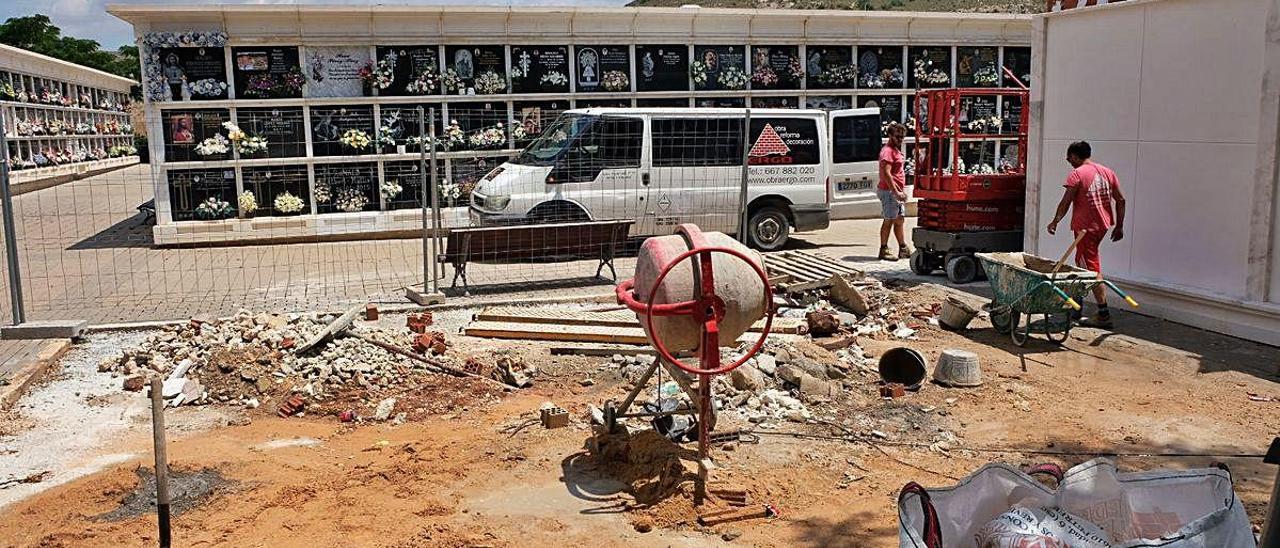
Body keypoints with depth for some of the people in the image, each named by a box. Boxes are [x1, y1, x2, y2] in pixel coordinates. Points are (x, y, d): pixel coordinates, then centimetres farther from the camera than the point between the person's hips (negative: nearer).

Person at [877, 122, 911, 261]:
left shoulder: (896, 150, 18)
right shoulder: (888, 151, -14)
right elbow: (886, 174, -23)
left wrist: (902, 191, 19)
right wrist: (896, 192, -25)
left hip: (897, 191, 10)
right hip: (889, 191, -10)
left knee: (899, 220, 13)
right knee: (889, 221, -6)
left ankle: (903, 249, 20)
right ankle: (884, 250, 0)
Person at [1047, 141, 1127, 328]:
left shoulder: (1077, 174, -12)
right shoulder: (1107, 172, 9)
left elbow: (1065, 202, -12)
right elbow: (1121, 200, 9)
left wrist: (1054, 222, 2)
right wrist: (1119, 226, 15)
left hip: (1085, 227, -8)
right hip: (1103, 225, 8)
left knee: (1092, 269, -5)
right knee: (1082, 261, 24)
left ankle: (1104, 315, -6)